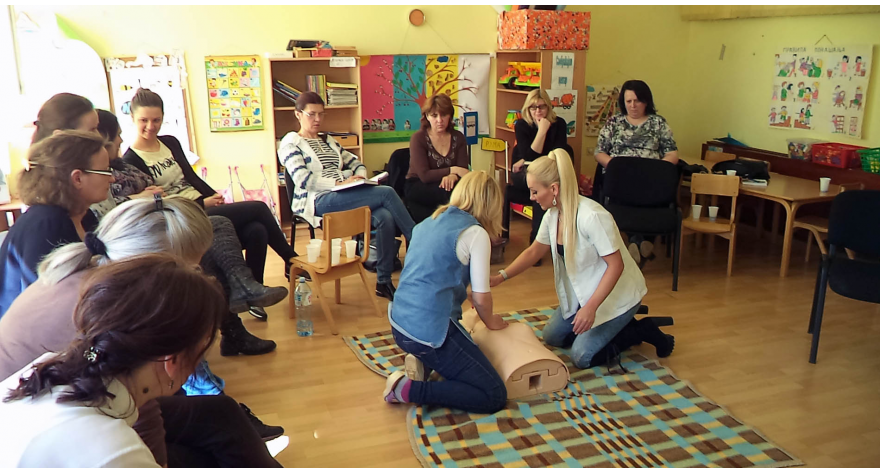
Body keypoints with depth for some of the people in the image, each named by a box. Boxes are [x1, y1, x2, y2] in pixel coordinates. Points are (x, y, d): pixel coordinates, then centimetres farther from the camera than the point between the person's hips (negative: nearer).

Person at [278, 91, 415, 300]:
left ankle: (384, 281, -21)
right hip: (319, 202, -6)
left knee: (385, 216, -27)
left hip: (345, 197, 6)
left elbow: (357, 164, 24)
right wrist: (339, 182, -18)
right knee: (387, 193, -23)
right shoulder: (291, 142, 6)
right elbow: (303, 179, -9)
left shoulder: (328, 140, 28)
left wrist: (360, 178, -1)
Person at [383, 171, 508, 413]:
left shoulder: (428, 222, 13)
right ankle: (408, 390, -8)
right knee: (494, 397, -1)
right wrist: (491, 322, 15)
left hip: (398, 323, 9)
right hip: (428, 331, -9)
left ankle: (420, 361, 9)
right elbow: (481, 298, -6)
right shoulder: (475, 233, -8)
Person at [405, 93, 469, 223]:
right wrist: (452, 170, -21)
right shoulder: (418, 138, -10)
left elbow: (463, 170, -4)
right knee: (453, 192, -33)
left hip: (445, 183, 4)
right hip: (417, 187, -4)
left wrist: (453, 176, -28)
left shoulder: (457, 137, 3)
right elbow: (424, 176, -17)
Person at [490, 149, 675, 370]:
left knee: (582, 357, -11)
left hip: (616, 293, -8)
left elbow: (616, 265, -28)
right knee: (552, 336, 11)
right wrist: (500, 277, -5)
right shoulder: (553, 215, -7)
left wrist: (590, 307, -31)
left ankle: (642, 330, 7)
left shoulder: (592, 216, -32)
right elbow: (534, 251, 5)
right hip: (582, 292, 8)